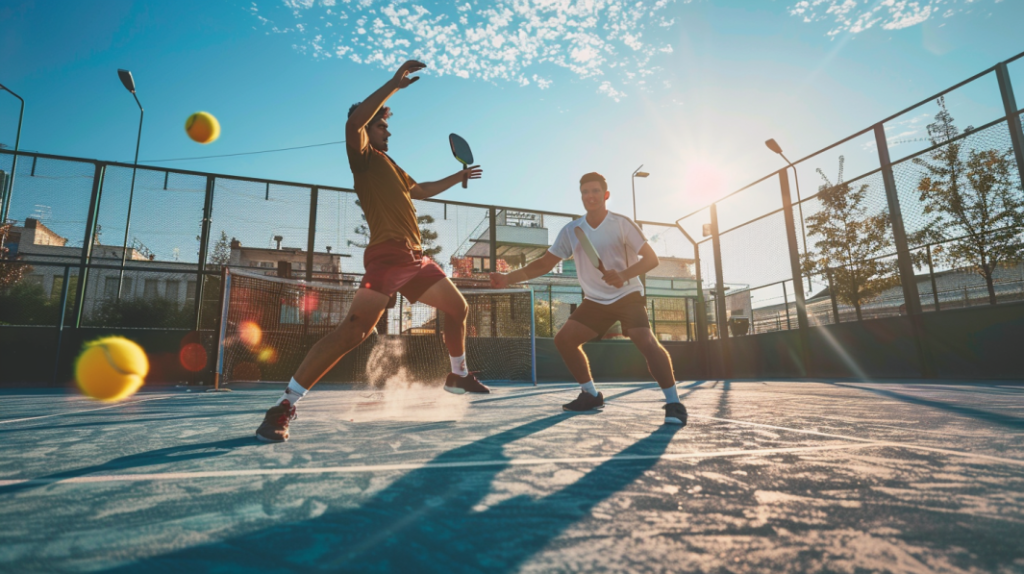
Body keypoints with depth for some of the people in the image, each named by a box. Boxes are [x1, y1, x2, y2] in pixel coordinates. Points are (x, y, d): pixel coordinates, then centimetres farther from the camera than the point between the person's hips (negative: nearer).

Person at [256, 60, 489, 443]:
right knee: (353, 331, -19)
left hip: (415, 257, 9)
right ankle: (284, 407, -12)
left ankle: (458, 376, 34)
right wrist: (395, 84, -17)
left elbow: (421, 191, 43)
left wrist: (458, 177, 44)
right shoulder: (363, 156, 3)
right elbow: (354, 120, -20)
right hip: (387, 256, -9)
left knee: (457, 307, 16)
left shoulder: (389, 164, 27)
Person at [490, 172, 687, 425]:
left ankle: (673, 403, -14)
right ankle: (591, 394, 11)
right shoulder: (570, 231, -2)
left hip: (628, 295, -4)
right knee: (563, 339, -5)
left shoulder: (621, 223, -12)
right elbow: (544, 263, 0)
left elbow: (651, 258, -13)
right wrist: (508, 278, -12)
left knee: (646, 341, -27)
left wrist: (624, 275, -33)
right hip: (596, 300, 5)